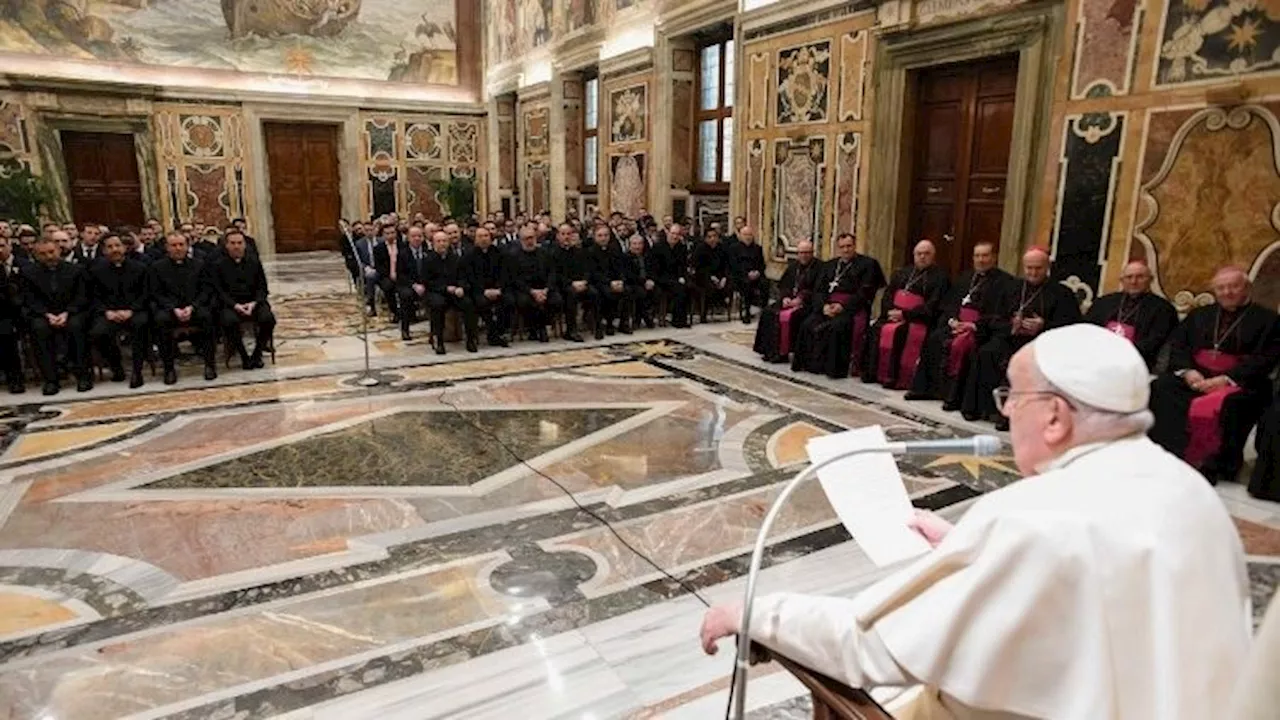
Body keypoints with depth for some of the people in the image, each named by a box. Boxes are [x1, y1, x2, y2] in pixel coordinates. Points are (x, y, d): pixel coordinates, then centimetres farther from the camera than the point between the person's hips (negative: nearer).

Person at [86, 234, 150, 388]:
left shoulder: (139, 268, 11)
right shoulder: (96, 270, 14)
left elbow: (145, 294, 4)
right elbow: (94, 297, 9)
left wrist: (130, 310, -11)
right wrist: (107, 312, -10)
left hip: (134, 312, -1)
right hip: (109, 314, 1)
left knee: (141, 323, -37)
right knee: (97, 333, -30)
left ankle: (137, 371, -26)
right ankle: (116, 367, -4)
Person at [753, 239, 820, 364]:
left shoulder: (819, 267, -3)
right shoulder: (792, 266, 17)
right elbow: (782, 285, 15)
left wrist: (800, 299, -19)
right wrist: (785, 297, -5)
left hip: (807, 303, -7)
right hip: (789, 300, 7)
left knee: (787, 316, -31)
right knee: (767, 312, -13)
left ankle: (782, 353, -20)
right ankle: (769, 349, -10)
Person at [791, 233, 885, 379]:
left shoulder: (867, 264, 6)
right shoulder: (830, 265, 23)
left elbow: (864, 292, -5)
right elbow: (819, 289, 13)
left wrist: (843, 306, -15)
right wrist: (824, 305, -7)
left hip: (852, 307, -5)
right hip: (828, 305, 5)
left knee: (836, 327, -33)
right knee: (808, 324, -21)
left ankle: (834, 368, -26)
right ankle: (810, 363, -14)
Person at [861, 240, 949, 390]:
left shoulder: (939, 276, 4)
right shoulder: (902, 272, 22)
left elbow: (932, 305, -7)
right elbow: (887, 294, 16)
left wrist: (905, 314, -15)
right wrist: (890, 311, -6)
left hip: (917, 319, -5)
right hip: (893, 315, 5)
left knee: (897, 332, -32)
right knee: (874, 328, -22)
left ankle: (895, 378, -26)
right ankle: (871, 373, -16)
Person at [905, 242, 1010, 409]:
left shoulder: (1004, 280, 1)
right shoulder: (965, 276, 23)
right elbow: (949, 302, 17)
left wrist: (975, 325, -17)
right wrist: (952, 319, -3)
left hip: (980, 328, -6)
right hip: (956, 322, 6)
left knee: (959, 344, -32)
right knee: (933, 338, -19)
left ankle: (954, 396, -25)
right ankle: (923, 388, -12)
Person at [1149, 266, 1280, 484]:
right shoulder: (1199, 315, 21)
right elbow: (1177, 344, 11)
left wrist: (1227, 378, -19)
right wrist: (1187, 370, -10)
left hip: (1239, 383, -4)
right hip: (1195, 376, 4)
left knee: (1230, 403, -37)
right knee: (1160, 388, -25)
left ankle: (1213, 466, -25)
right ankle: (1170, 455, -27)